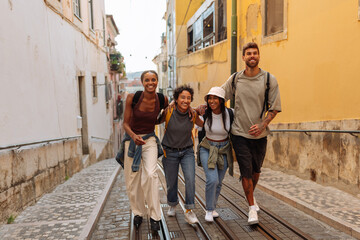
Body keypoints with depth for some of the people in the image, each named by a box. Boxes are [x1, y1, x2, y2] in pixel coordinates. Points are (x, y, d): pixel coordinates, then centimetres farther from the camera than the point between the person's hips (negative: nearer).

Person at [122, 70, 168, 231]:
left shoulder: (162, 100, -8)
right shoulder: (132, 98, -13)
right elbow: (125, 123, -10)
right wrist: (133, 136, -26)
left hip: (149, 140, 0)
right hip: (131, 139, 1)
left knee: (150, 174, -22)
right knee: (132, 181, 7)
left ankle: (155, 216, -7)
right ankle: (138, 212, 31)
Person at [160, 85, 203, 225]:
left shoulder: (193, 114, -12)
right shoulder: (168, 112, -17)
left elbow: (203, 125, 9)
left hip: (187, 151, 1)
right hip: (170, 152, 0)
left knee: (190, 179, -17)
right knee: (171, 183, 11)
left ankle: (189, 211, 0)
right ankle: (172, 205, 40)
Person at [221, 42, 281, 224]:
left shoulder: (269, 79, -2)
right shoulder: (234, 79, 1)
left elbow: (274, 108, -2)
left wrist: (262, 125, -15)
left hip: (260, 134, 1)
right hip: (240, 133, -1)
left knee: (256, 170, 16)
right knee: (246, 171, -1)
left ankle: (251, 195, 45)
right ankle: (252, 207, 17)